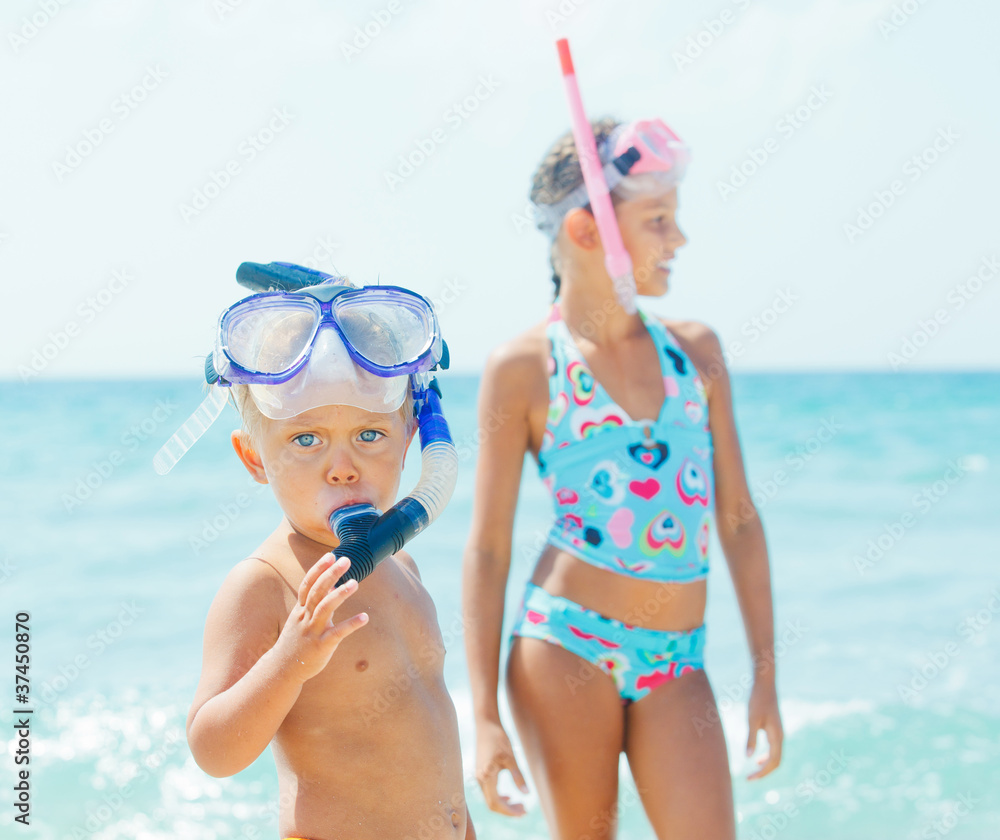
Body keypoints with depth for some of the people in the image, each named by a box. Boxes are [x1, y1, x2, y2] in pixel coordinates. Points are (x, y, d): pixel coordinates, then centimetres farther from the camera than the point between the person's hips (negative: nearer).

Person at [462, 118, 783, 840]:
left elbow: (738, 518, 11)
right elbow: (488, 548, -1)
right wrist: (485, 717, -4)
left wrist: (766, 671, 9)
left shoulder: (695, 349, 9)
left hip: (675, 663, 3)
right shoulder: (524, 368, -3)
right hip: (567, 644, -3)